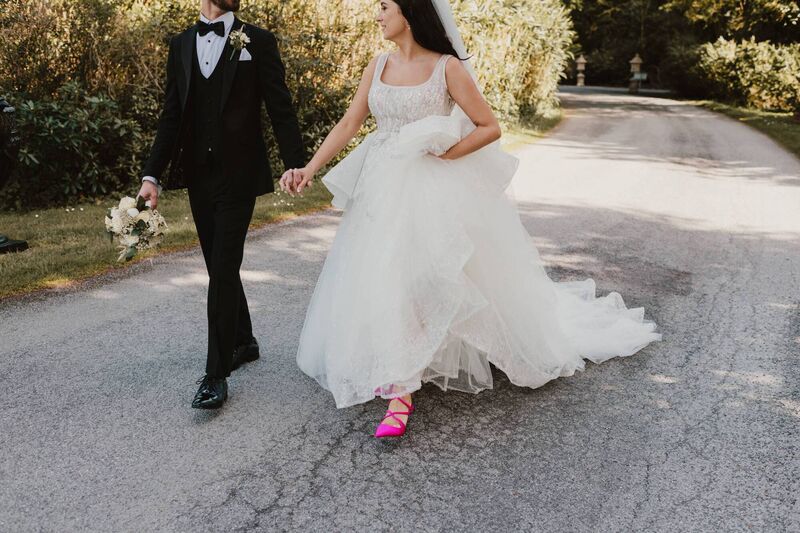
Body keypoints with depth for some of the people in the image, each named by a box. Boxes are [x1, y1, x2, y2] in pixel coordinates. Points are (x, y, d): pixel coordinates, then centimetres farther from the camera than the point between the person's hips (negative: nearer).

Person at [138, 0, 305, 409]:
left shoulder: (257, 41, 0)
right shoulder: (181, 45, 11)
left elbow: (280, 109, -4)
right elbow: (171, 116, 10)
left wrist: (295, 163, -16)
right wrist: (152, 175, 3)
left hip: (239, 175, -5)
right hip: (198, 176, 5)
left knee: (223, 270, -8)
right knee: (218, 268, 13)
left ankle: (216, 373, -2)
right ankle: (244, 342, 32)